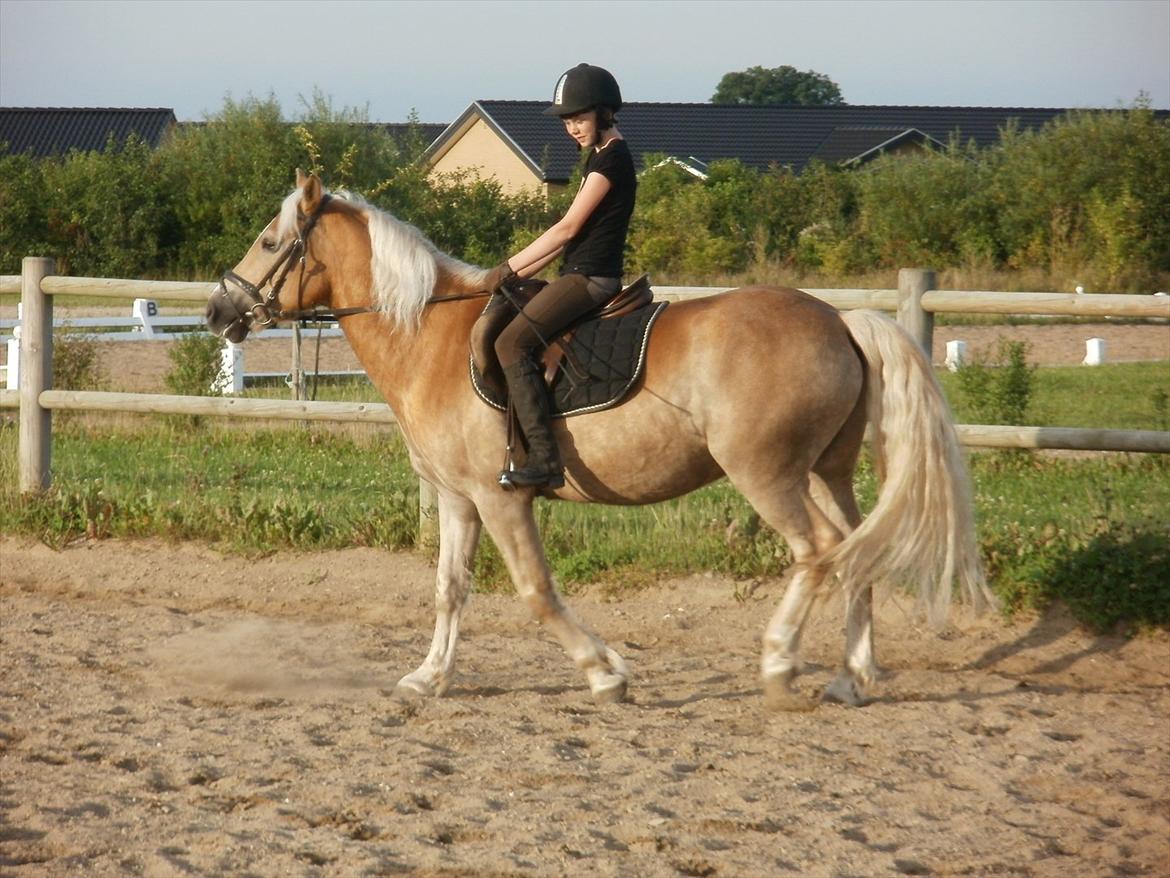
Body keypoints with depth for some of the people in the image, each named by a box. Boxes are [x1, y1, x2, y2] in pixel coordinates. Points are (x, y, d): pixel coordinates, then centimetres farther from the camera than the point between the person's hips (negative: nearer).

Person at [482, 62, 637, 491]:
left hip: (590, 277, -11)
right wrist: (517, 274, 13)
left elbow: (568, 228, -15)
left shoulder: (611, 158, -12)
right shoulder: (599, 157, 19)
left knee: (511, 342, -23)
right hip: (581, 275, 11)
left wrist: (510, 268, -10)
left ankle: (544, 458, -30)